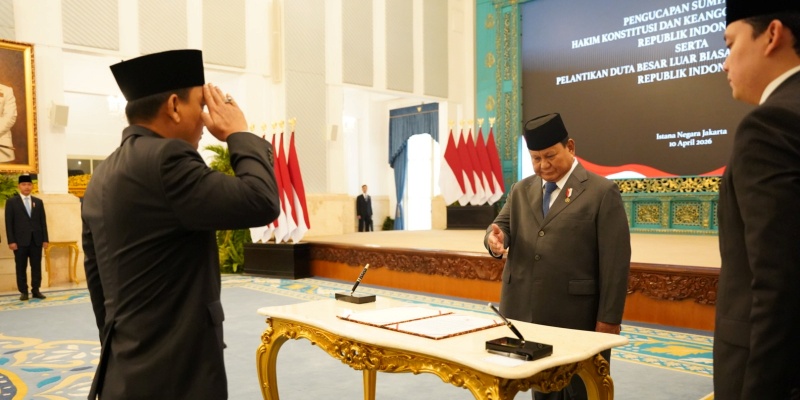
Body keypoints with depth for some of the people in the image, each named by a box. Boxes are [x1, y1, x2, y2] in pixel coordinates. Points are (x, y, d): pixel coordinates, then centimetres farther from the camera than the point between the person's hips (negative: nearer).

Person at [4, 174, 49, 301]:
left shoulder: (38, 202, 13)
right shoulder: (11, 202, 5)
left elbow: (43, 222, 10)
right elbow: (9, 223, -1)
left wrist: (45, 239, 3)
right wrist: (11, 241, -9)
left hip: (36, 240, 2)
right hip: (20, 240, -2)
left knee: (36, 267, 4)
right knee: (21, 268, 2)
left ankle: (36, 290, 9)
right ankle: (23, 292, 7)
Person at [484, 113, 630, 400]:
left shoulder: (602, 192, -4)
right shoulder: (521, 190, 13)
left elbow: (615, 261, -7)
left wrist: (609, 319, -10)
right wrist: (496, 237, -16)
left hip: (576, 317, -4)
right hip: (527, 312, 5)